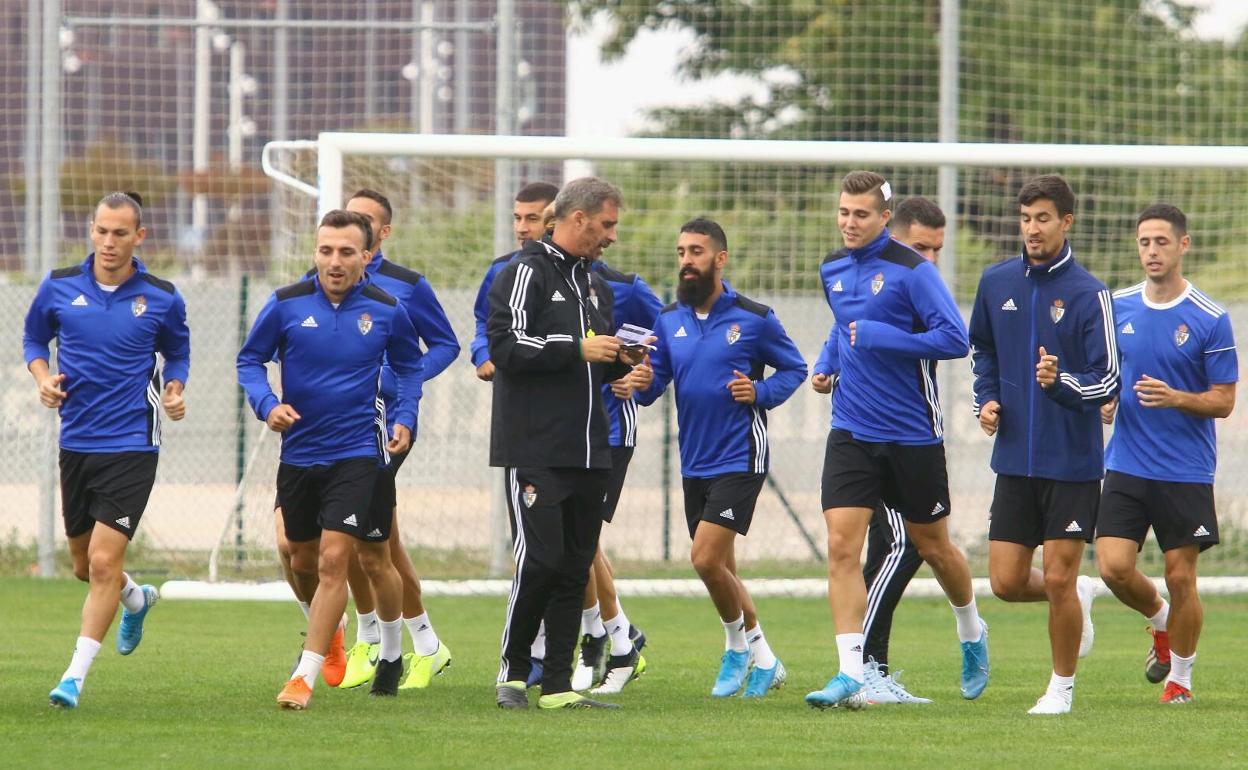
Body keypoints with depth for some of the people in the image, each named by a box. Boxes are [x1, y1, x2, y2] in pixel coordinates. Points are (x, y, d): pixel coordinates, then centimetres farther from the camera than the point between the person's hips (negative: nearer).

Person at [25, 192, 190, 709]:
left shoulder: (162, 298, -3)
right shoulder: (59, 287, 0)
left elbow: (177, 352, 13)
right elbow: (34, 337, 15)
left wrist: (174, 390, -6)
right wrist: (43, 376, -4)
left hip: (131, 447, -4)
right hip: (76, 442, 4)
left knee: (104, 560, -14)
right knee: (84, 563, 15)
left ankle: (76, 674, -8)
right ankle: (136, 599, 50)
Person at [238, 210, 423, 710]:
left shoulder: (387, 311, -4)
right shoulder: (287, 304, -6)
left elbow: (409, 365, 14)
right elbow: (250, 359, 5)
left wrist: (405, 419, 1)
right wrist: (266, 404, -13)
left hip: (357, 452, -2)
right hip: (298, 452, 2)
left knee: (333, 557, -13)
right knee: (302, 559, 14)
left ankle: (305, 677, -8)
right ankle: (326, 628, 45)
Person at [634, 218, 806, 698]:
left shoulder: (754, 318, -7)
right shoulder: (669, 320, 6)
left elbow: (794, 369, 4)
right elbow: (652, 387, 5)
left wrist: (759, 393, -14)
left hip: (740, 459, -6)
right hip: (695, 464, 6)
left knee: (706, 558, -17)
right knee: (719, 570, 12)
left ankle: (738, 645, 7)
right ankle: (763, 661, 28)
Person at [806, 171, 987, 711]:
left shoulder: (911, 269, -13)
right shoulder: (833, 271, 7)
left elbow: (954, 339, -19)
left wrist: (880, 337, -22)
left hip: (912, 434, -4)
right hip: (852, 432, 4)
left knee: (933, 547, 11)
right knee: (841, 547, -11)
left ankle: (972, 635, 40)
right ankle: (850, 676, -12)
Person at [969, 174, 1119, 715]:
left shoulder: (1088, 295, -9)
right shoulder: (996, 283, 6)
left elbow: (1108, 381, -10)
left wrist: (1062, 382, -28)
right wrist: (986, 400, 8)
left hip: (1072, 462, -5)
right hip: (1015, 460, 5)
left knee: (1058, 579, -3)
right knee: (1006, 582, 2)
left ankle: (1062, 686, 16)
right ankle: (1078, 598, 33)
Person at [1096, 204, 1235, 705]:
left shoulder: (1210, 320, -7)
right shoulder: (1117, 307, 4)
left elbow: (1224, 401, -6)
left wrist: (1174, 398, -22)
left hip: (1186, 471, -3)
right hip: (1126, 467, 3)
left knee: (1180, 575, 0)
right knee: (1113, 567, -8)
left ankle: (1180, 678, 19)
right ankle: (1160, 621, 24)